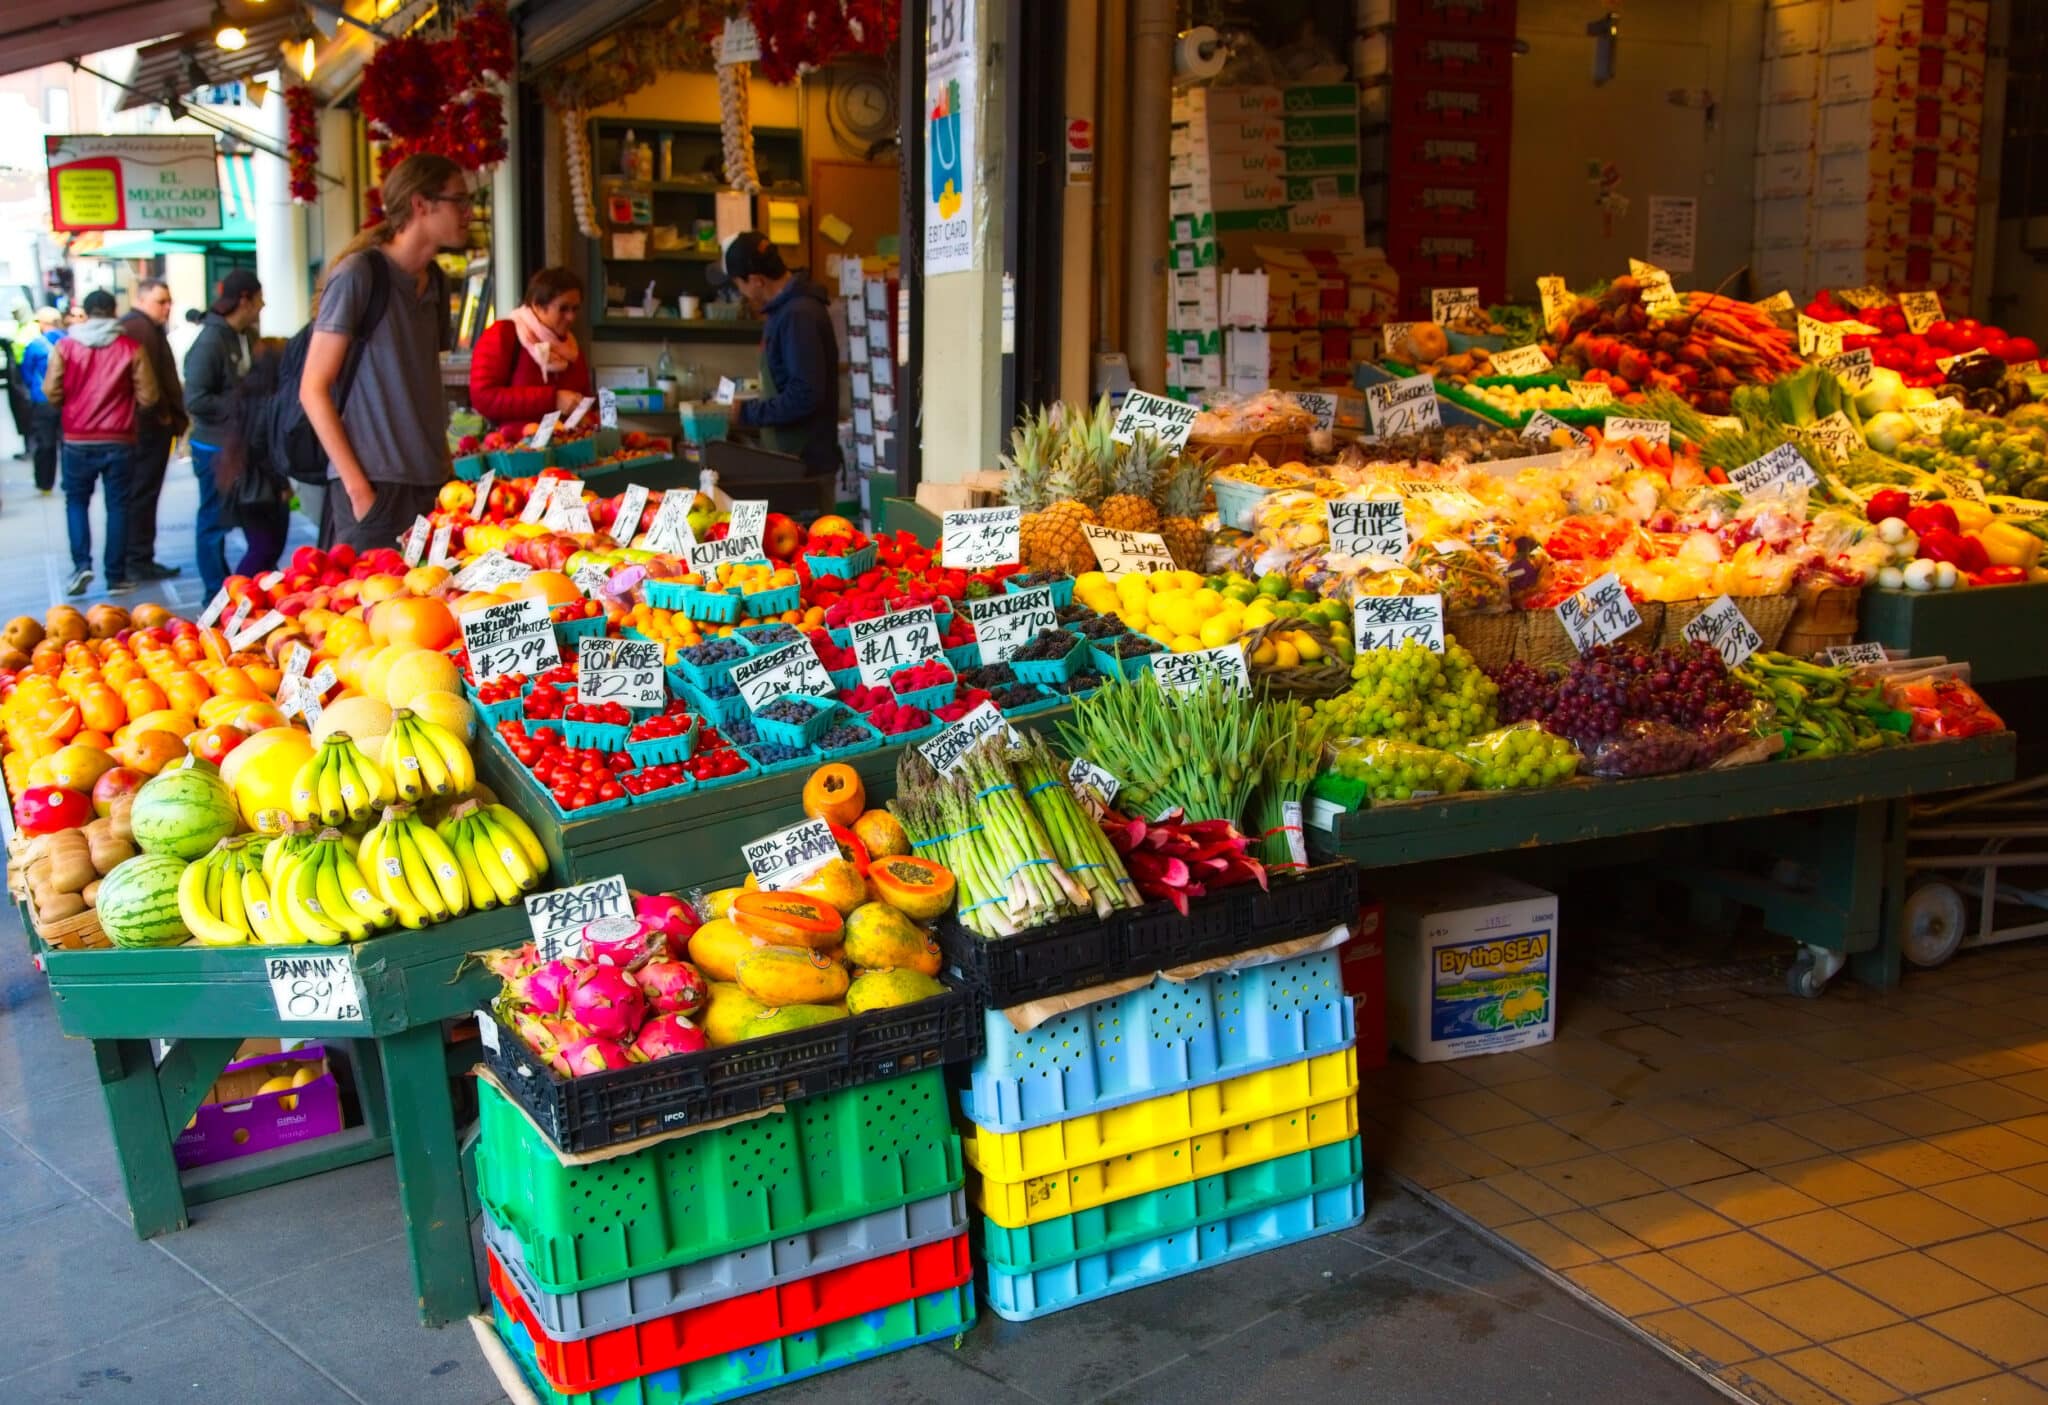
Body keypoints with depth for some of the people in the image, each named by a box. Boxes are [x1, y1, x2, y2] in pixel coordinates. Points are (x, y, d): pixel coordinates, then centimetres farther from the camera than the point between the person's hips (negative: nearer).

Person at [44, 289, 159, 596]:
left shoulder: (66, 346, -4)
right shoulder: (131, 347, -6)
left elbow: (51, 392, -5)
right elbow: (147, 397, -6)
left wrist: (72, 408, 16)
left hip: (78, 440, 0)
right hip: (119, 440, 0)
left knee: (76, 500, 16)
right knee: (117, 505, 8)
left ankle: (82, 564, -1)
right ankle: (116, 576, 9)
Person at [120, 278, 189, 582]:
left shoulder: (127, 326, 19)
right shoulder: (143, 329, -14)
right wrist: (170, 417, -14)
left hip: (133, 425, 10)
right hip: (150, 425, -10)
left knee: (135, 493, 14)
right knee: (143, 494, -5)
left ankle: (133, 557, 20)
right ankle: (140, 560, -1)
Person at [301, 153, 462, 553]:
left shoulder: (433, 280, 13)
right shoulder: (359, 274, -8)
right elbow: (313, 389, -9)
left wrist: (447, 468, 11)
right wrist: (357, 487, -14)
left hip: (431, 481, 7)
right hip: (375, 484, -7)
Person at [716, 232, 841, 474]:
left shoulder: (799, 315, -19)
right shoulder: (786, 308, 12)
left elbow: (805, 395, -24)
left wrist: (747, 413, -16)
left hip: (805, 462, -9)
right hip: (790, 456, 9)